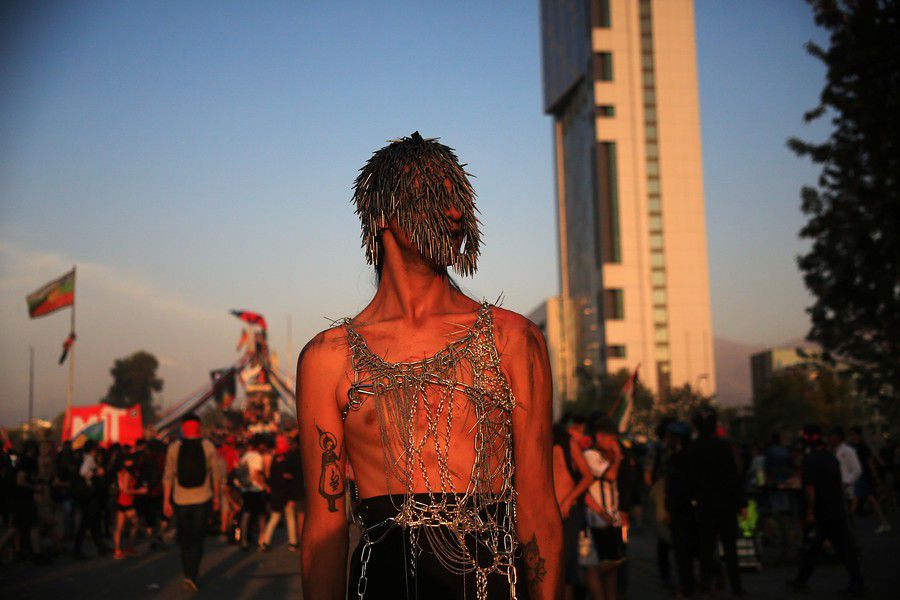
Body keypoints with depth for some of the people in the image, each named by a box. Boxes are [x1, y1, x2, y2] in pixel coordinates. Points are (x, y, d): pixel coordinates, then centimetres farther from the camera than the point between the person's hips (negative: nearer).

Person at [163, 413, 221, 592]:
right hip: (202, 499, -1)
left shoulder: (174, 448, -2)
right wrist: (216, 496, 12)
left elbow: (168, 476, -2)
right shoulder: (208, 446, -2)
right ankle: (191, 575, -12)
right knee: (197, 540, 3)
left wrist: (166, 501, 3)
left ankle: (189, 574, 20)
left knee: (184, 539, 15)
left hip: (180, 501, 1)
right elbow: (214, 474, 1)